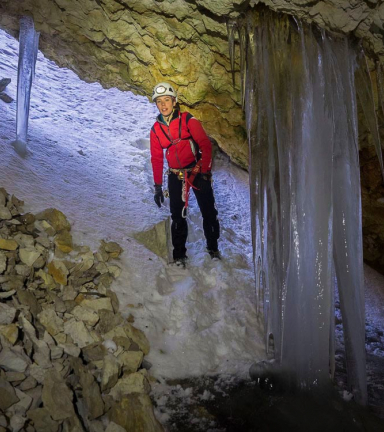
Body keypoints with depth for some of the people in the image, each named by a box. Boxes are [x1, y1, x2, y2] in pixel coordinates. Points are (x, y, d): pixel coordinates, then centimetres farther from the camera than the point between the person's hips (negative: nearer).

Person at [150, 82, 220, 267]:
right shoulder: (156, 129, 4)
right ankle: (179, 254, 12)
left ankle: (213, 248, 23)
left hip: (198, 171, -2)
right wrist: (157, 185, 6)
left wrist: (205, 171, -13)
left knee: (209, 212, 3)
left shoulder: (188, 120, -8)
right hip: (175, 176, 3)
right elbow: (156, 158, 9)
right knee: (177, 216, 1)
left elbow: (205, 145, -9)